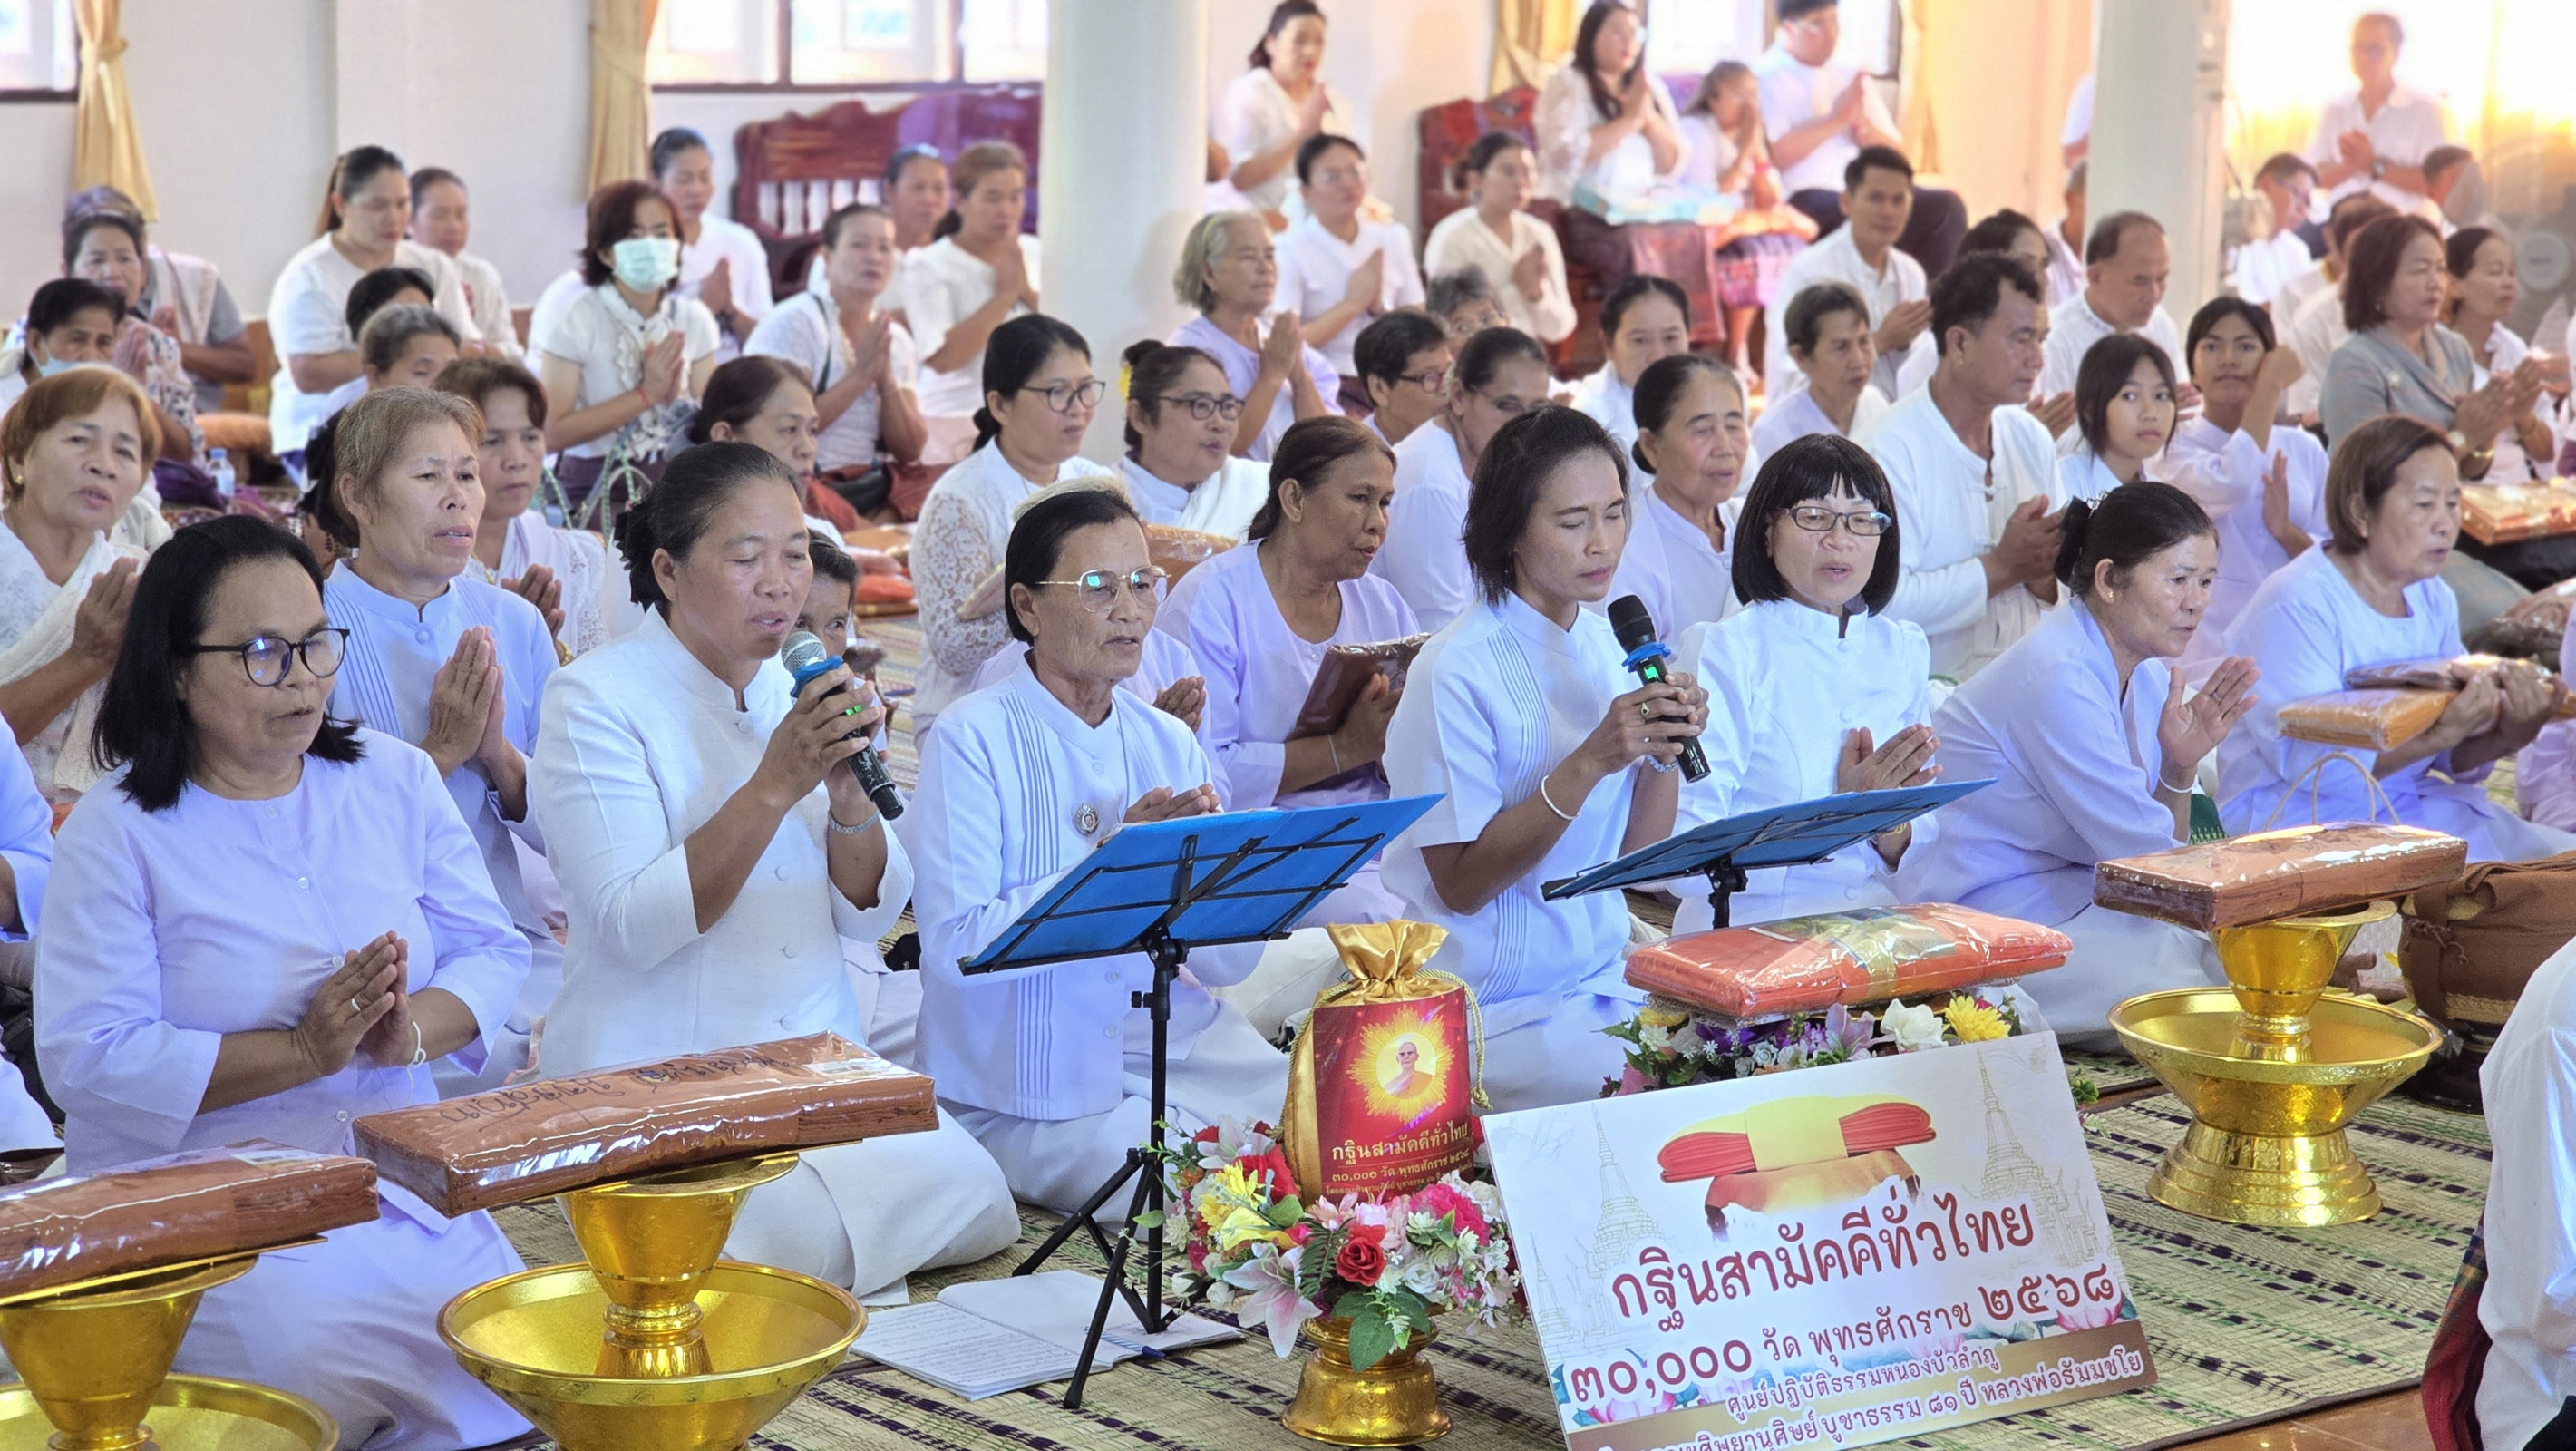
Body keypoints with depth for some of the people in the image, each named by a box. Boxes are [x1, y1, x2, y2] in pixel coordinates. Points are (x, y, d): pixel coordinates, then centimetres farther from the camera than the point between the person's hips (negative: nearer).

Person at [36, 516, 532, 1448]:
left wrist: (411, 1030, -16)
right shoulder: (117, 833, -5)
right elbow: (86, 1059, -14)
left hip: (402, 1184, 4)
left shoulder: (396, 781, 11)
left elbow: (493, 951, 7)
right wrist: (306, 1052, -20)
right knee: (325, 1358, -29)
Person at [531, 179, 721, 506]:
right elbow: (554, 432, -15)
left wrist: (676, 397, -11)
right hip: (595, 488, -5)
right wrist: (645, 395, -15)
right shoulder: (574, 323, -6)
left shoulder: (694, 319, 8)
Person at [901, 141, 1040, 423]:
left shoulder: (1035, 254, 12)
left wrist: (1027, 292, -7)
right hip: (958, 418, -4)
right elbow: (942, 358, -14)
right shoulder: (928, 266, -2)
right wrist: (1005, 294, -9)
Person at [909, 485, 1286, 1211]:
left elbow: (1232, 962, 7)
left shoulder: (1170, 743, 10)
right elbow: (954, 944, -18)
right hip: (1034, 1093, -6)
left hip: (1185, 1054, 6)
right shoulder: (972, 741, -7)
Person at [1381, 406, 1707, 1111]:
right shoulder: (1456, 672, -14)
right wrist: (1589, 763, -23)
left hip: (1604, 975, 7)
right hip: (1499, 1012, -7)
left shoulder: (1606, 645, 8)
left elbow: (1638, 857, 9)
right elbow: (1461, 884, -16)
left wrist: (1667, 750, -9)